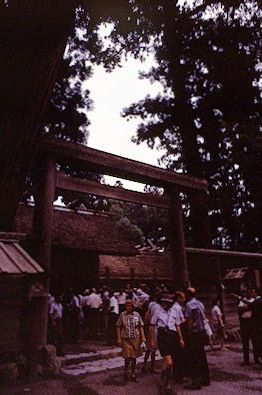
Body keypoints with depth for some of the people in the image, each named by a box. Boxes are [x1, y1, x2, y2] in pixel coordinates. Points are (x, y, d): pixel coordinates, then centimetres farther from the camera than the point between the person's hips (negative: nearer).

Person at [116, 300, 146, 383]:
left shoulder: (137, 315, 0)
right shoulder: (122, 315, -4)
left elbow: (141, 327, 6)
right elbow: (118, 327, 1)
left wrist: (143, 338, 3)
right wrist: (119, 339, -3)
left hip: (135, 339, 2)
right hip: (126, 339, -2)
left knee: (134, 357, 8)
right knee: (127, 357, -5)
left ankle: (133, 374, 26)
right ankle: (126, 372, 20)